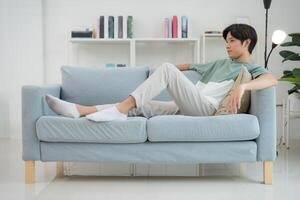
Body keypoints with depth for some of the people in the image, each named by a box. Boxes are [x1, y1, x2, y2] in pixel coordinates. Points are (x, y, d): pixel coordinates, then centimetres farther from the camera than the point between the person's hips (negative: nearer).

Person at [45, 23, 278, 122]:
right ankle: (78, 110, -16)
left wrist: (243, 86, -33)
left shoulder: (252, 68, 7)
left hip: (206, 108, -8)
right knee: (138, 105, -7)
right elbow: (192, 66, 39)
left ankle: (120, 109, -22)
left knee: (166, 67, -21)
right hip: (184, 107, 8)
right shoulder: (222, 63, 30)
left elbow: (272, 79, -16)